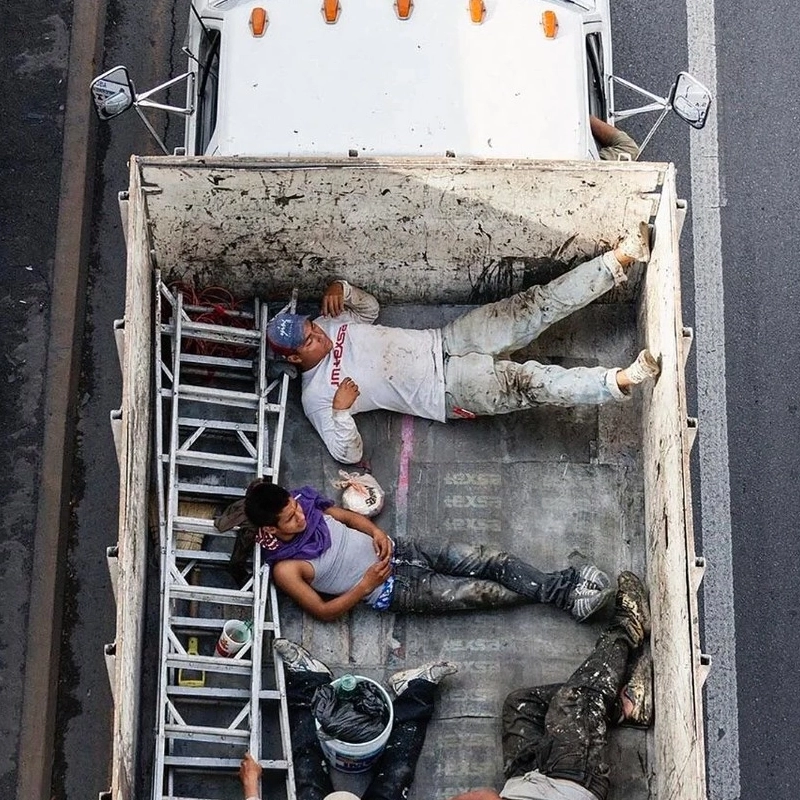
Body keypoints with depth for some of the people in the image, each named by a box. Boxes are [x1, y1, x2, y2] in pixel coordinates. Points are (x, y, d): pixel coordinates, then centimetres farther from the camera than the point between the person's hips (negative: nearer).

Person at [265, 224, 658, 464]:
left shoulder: (326, 322, 8)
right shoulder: (316, 396, -8)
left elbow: (371, 308, 22)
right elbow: (349, 454, -11)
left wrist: (342, 289, -1)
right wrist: (341, 408, -28)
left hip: (442, 344, 6)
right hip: (449, 391, -6)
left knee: (535, 308, -11)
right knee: (527, 382, -29)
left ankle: (619, 259, -13)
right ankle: (620, 380, -40)